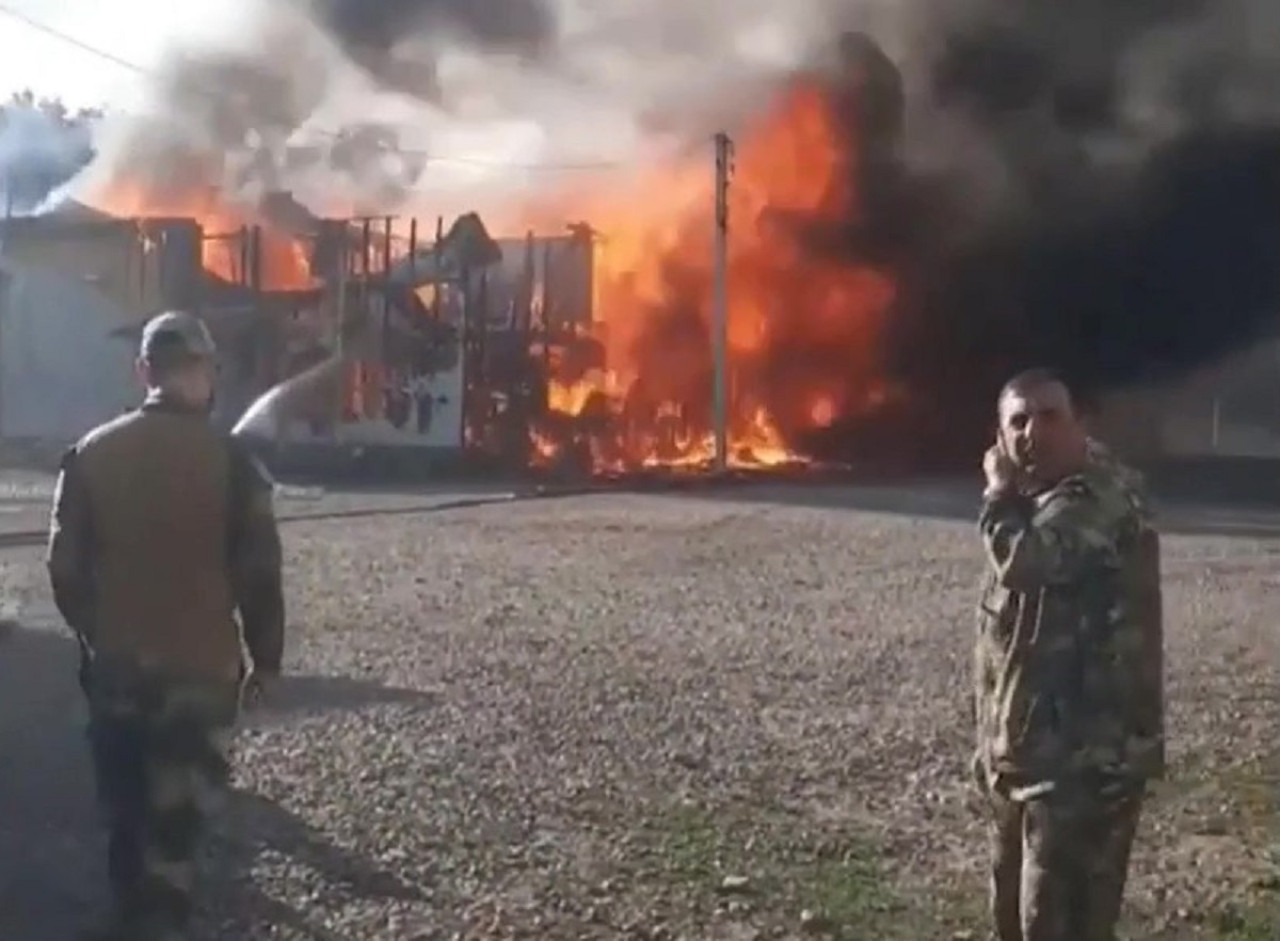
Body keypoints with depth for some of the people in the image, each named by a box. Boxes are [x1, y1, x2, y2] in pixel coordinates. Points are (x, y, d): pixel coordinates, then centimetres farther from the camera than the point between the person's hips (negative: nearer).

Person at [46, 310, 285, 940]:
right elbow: (258, 572, -9)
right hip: (201, 666, -4)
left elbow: (65, 563, 4)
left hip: (116, 664, 4)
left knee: (126, 808, 19)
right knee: (178, 812, 6)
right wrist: (264, 655, 3)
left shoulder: (91, 452, -1)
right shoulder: (228, 458, -11)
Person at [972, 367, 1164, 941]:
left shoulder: (1105, 494, -17)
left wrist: (1000, 490, -14)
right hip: (1025, 750, 10)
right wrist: (994, 742, 22)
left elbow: (1023, 558, -35)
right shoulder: (1036, 501, 14)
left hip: (1086, 755, -10)